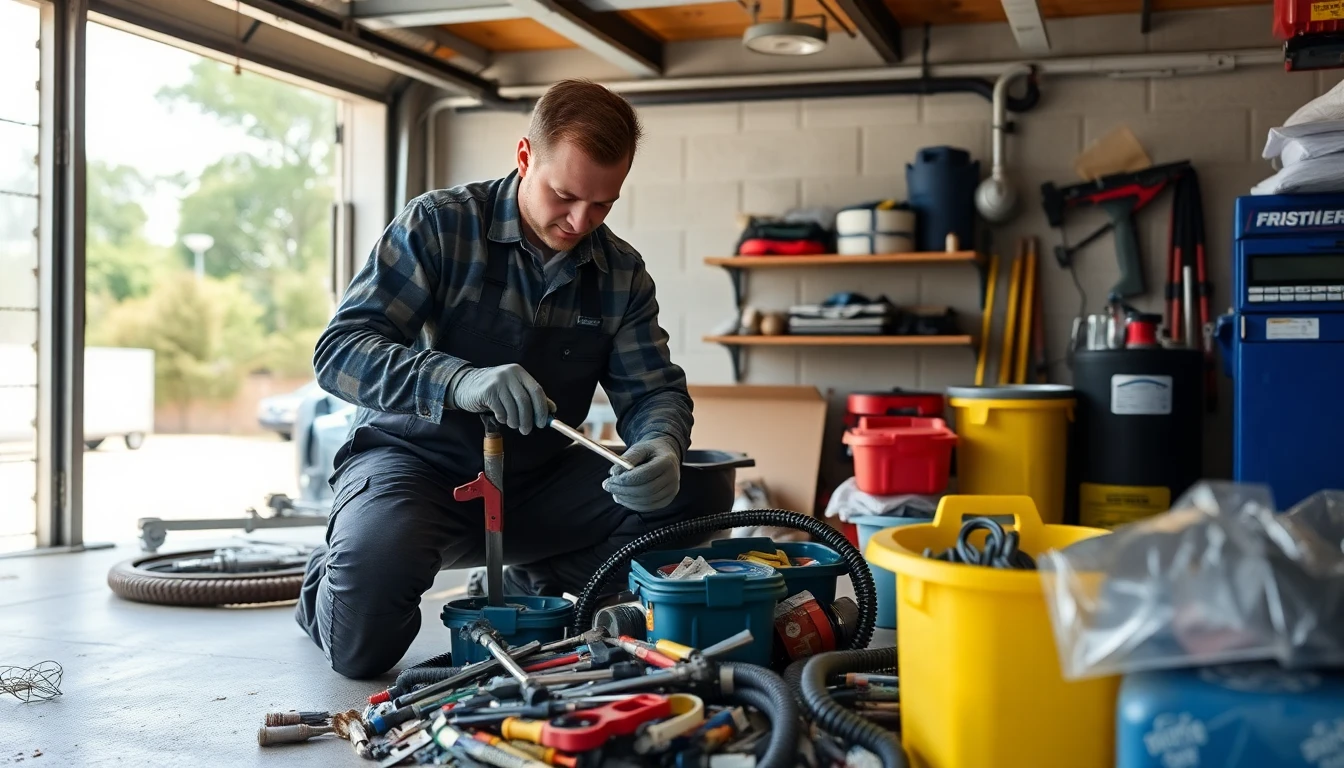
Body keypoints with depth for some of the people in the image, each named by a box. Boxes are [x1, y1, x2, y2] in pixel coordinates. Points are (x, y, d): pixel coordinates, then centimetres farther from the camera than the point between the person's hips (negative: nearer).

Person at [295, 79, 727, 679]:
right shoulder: (439, 224, -11)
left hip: (537, 480, 5)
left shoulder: (622, 272, 3)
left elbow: (654, 388, 1)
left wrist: (661, 448, -25)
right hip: (414, 458, -4)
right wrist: (459, 380, -37)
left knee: (695, 497, -18)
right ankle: (329, 585, 9)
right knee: (362, 649, -32)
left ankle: (535, 585, 9)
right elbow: (339, 350, -18)